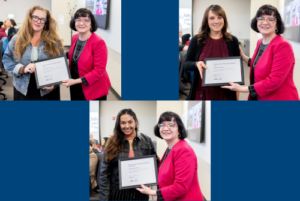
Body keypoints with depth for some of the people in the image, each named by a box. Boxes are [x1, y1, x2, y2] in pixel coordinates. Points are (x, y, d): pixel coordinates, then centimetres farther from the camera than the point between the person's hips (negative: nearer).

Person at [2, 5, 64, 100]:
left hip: (47, 91, 0)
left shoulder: (54, 42, 1)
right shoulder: (17, 39, 3)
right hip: (23, 90, 1)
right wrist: (22, 69, -16)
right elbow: (6, 60, 2)